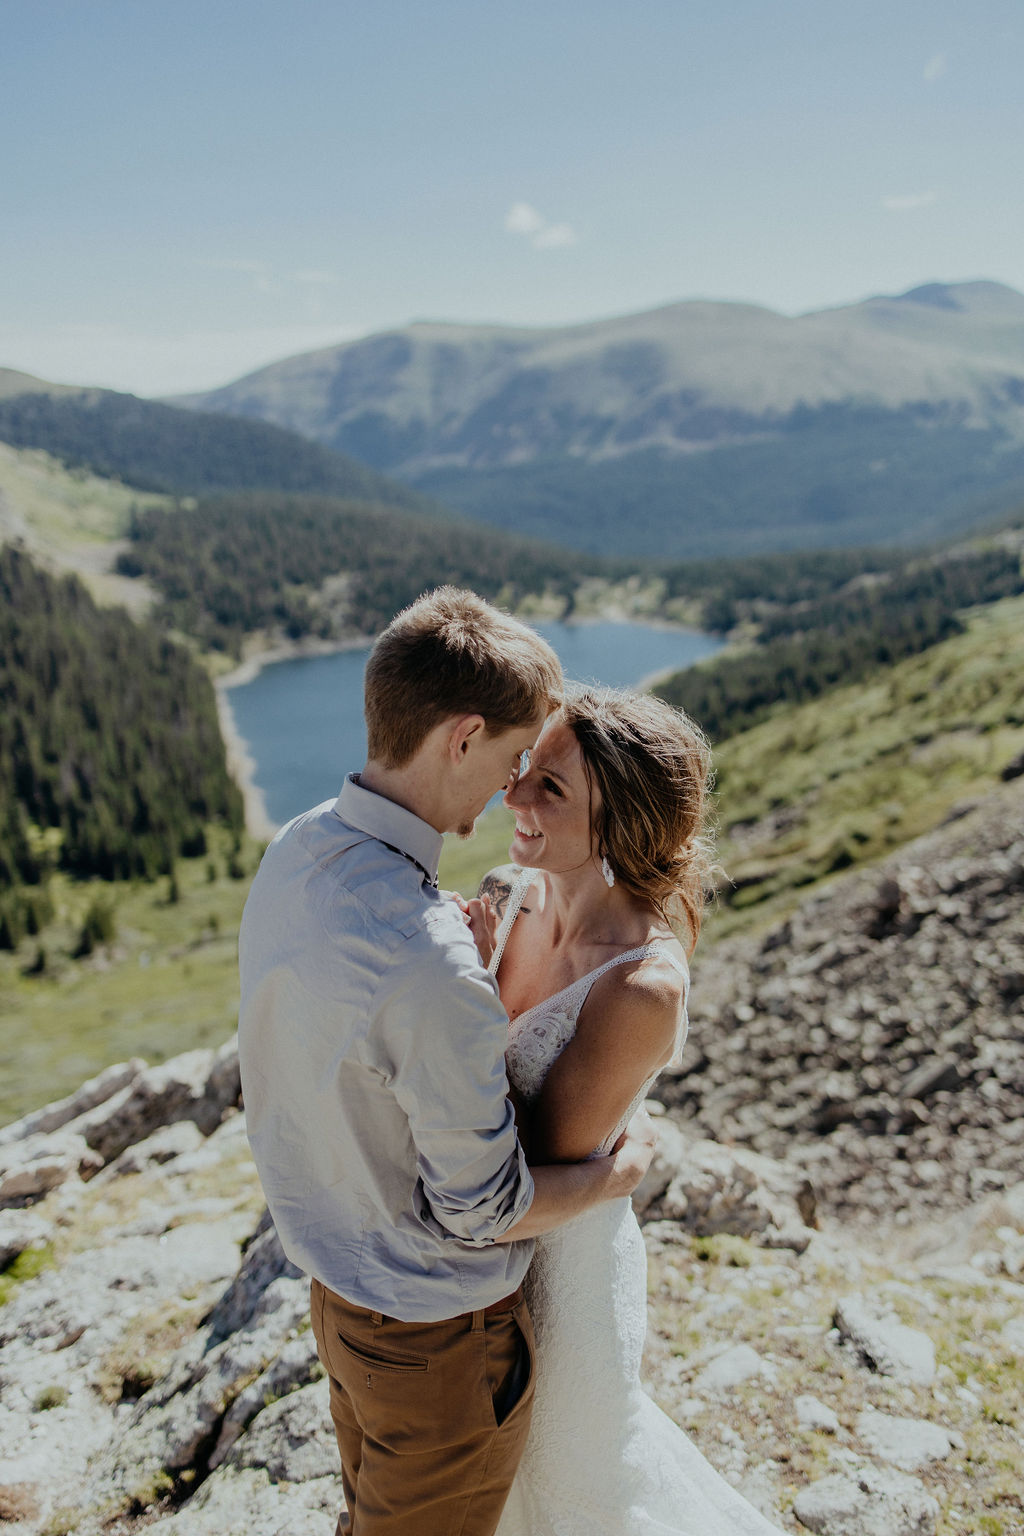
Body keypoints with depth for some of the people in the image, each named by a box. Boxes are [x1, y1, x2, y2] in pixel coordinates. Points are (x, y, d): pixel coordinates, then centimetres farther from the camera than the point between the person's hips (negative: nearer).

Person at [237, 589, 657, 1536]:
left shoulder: (292, 854, -10)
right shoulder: (432, 967, -38)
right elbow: (483, 1212, -26)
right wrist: (618, 1174, -9)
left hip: (335, 1278, 7)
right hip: (436, 1326, -7)